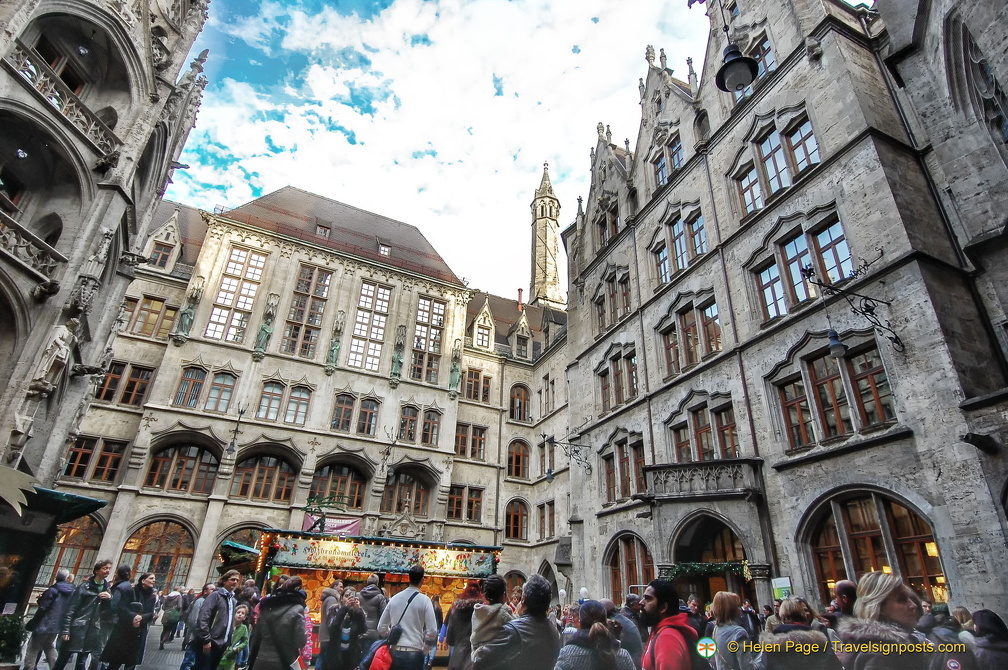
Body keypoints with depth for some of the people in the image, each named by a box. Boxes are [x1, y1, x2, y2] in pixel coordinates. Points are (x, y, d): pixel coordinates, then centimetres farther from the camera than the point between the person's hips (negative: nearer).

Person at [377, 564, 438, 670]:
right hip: (414, 653, -4)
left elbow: (381, 627, 11)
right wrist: (424, 646, 7)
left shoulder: (394, 598, 6)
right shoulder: (424, 600, -6)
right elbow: (432, 632, -10)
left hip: (394, 652, 4)